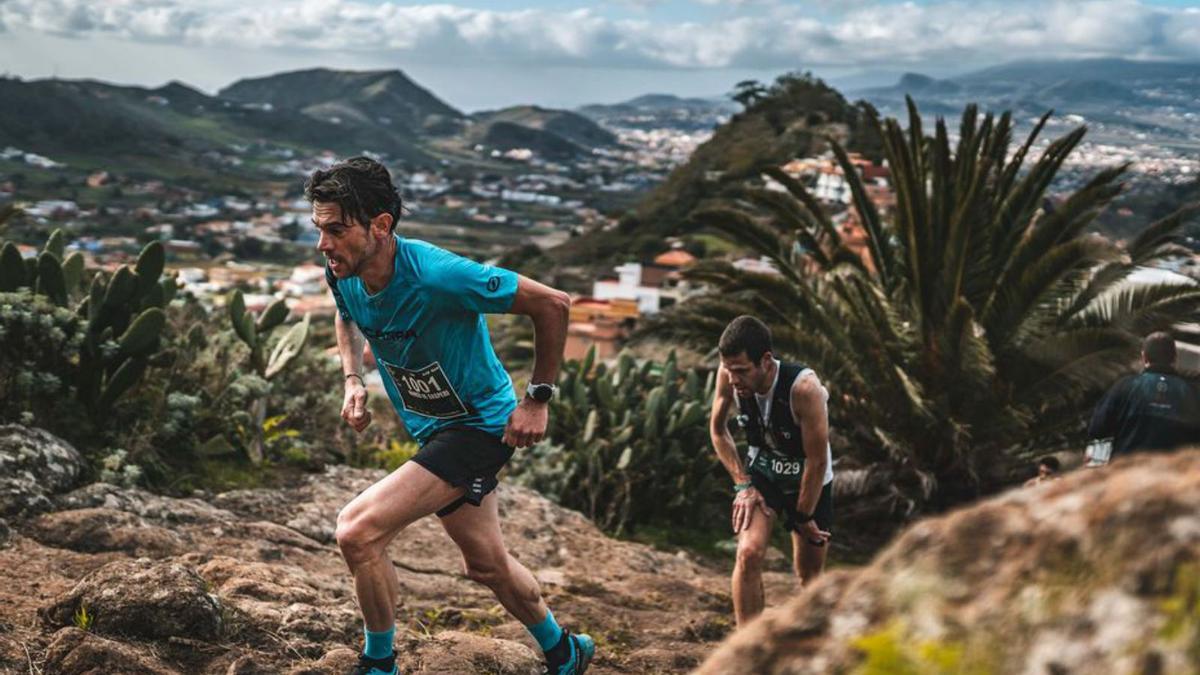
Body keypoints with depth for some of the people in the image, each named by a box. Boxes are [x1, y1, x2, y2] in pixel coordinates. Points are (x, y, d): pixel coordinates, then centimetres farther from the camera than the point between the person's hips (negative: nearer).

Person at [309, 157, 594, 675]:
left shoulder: (440, 276, -31)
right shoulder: (342, 274, -10)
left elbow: (552, 305, -22)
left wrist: (537, 399, -16)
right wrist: (353, 380, 1)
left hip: (478, 424, -8)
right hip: (430, 431, 8)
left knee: (358, 530, -20)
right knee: (486, 563, 21)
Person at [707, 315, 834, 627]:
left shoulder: (804, 388, -37)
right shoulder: (729, 375, -24)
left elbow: (818, 461, -26)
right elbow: (718, 429, -4)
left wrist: (803, 516, -15)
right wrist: (743, 485, -11)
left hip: (810, 482, -2)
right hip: (762, 473, 2)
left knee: (809, 574, 12)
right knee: (749, 552, -20)